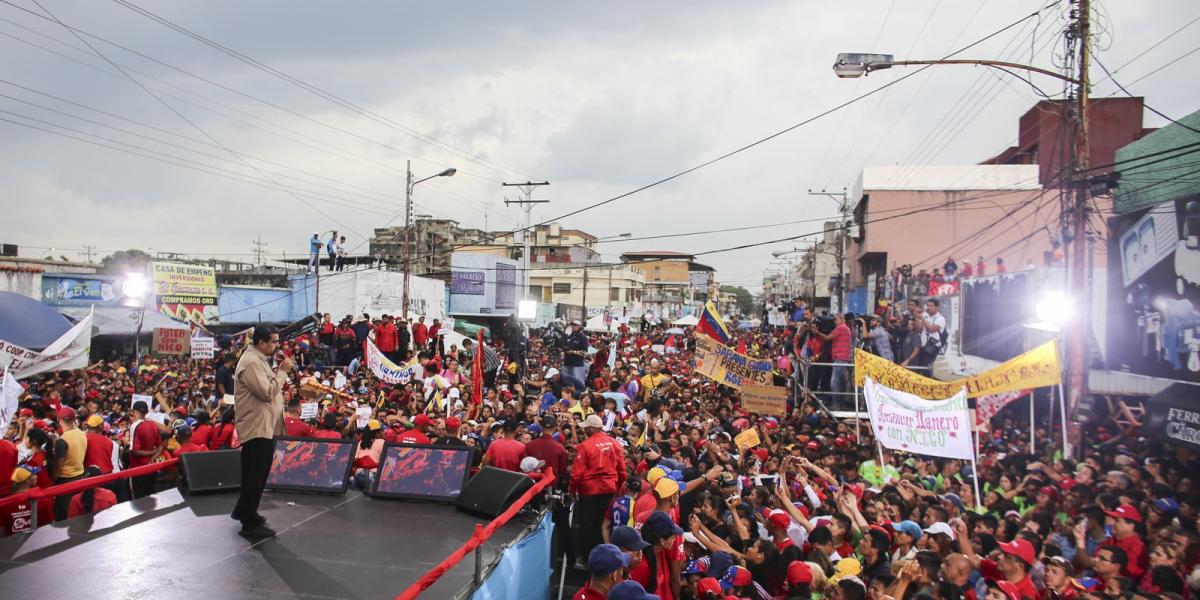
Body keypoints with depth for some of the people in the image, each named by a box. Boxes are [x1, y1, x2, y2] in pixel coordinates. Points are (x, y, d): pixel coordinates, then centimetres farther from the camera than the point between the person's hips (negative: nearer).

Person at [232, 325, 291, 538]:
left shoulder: (260, 360, 14)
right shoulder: (251, 362, -20)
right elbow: (267, 392, -25)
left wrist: (279, 371, 4)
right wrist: (282, 371, -19)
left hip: (265, 427, 11)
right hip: (256, 428, -11)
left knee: (259, 473, 21)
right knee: (255, 475, -3)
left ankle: (243, 511, 36)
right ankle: (250, 524, 5)